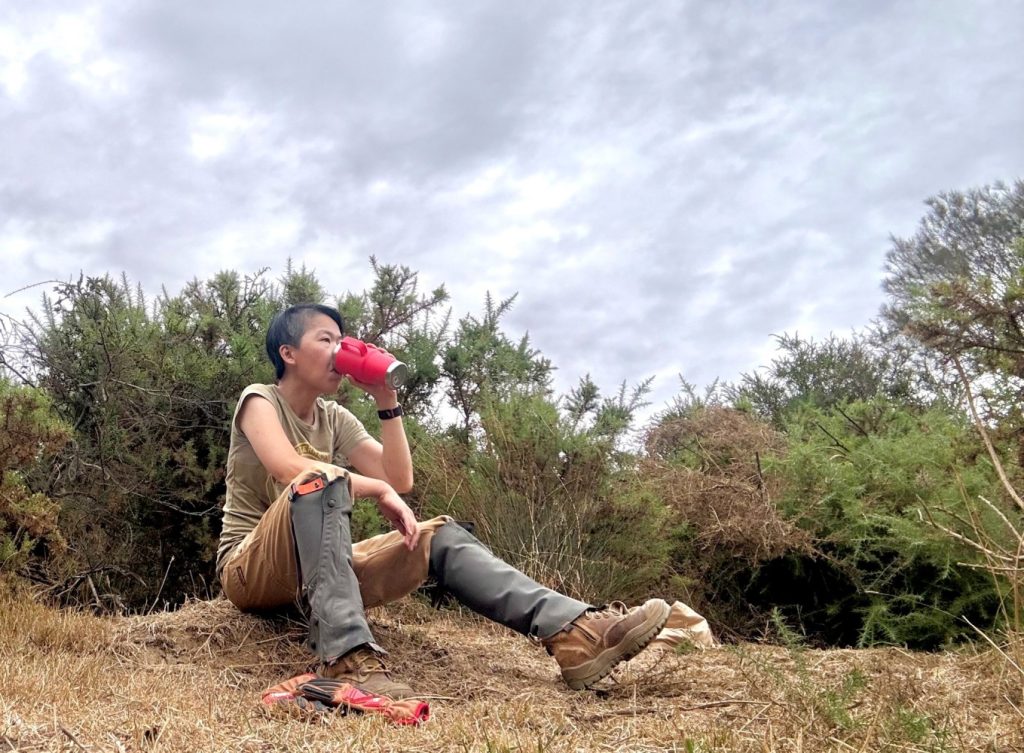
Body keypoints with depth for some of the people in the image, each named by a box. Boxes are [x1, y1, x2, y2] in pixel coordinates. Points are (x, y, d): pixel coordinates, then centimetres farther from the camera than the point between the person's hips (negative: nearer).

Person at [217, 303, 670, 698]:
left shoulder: (334, 419, 14)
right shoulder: (260, 401, -4)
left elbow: (400, 479, 3)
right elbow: (290, 470, -24)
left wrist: (387, 401, -4)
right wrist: (378, 490, -21)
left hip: (315, 565, 6)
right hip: (251, 569, -6)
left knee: (439, 536, -10)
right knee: (323, 479, -35)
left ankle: (574, 634, -28)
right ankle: (348, 659, -50)